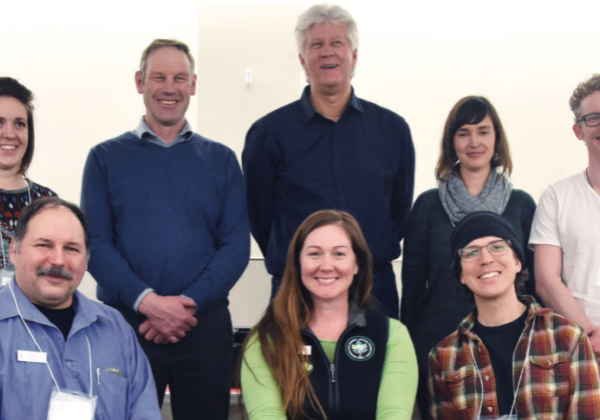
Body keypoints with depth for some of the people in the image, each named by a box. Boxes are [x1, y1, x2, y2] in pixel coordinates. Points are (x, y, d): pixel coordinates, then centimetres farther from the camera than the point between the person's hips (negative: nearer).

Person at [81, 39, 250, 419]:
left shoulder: (221, 160, 10)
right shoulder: (106, 157, 7)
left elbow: (237, 246, 1)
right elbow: (96, 244, -2)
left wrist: (189, 303, -12)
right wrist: (147, 301, -16)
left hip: (205, 325, 1)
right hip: (124, 323, -1)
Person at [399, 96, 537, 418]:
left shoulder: (521, 204, 5)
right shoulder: (428, 204, 3)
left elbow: (535, 281, 8)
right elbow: (412, 280, 5)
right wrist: (406, 344, 3)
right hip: (436, 342, 0)